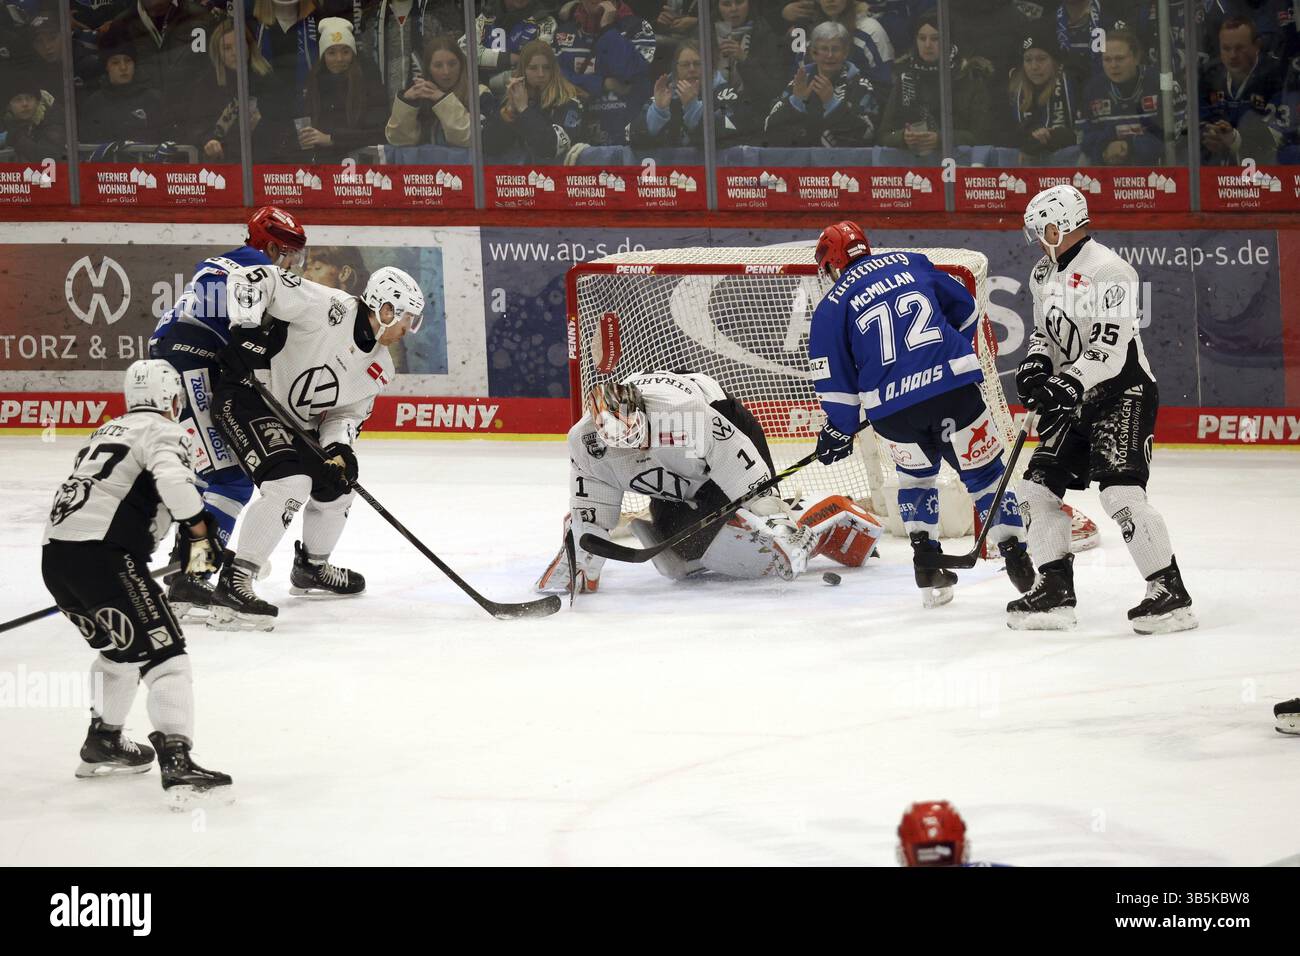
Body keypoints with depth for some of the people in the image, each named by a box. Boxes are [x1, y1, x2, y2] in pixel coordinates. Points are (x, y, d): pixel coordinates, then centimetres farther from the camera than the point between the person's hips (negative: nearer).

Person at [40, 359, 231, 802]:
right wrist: (199, 532, -12)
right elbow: (173, 480, -21)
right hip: (102, 555, -9)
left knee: (121, 645, 30)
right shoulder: (164, 433, -1)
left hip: (55, 554, 9)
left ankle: (103, 742, 39)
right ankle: (176, 762, -23)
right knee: (163, 653, -10)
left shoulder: (108, 431, 26)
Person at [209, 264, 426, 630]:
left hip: (294, 422, 10)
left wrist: (339, 448, -14)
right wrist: (247, 328, -32)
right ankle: (233, 583, -30)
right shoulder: (328, 308, -21)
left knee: (336, 487, 19)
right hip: (247, 396, -10)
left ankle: (311, 567, 45)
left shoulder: (378, 370, 5)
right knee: (291, 483, -27)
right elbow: (253, 278, -22)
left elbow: (346, 413, 7)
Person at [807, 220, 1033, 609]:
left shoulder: (831, 307, 9)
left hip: (892, 408, 0)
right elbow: (965, 309, 22)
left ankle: (927, 567, 17)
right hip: (954, 386, 0)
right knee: (984, 471, 11)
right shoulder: (910, 263, 16)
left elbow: (834, 381, 7)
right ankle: (1017, 560, 2)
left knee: (916, 474, 25)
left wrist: (839, 431, 21)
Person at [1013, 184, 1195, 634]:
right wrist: (1036, 364, 1)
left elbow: (1109, 349, -24)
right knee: (1038, 487, 5)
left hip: (1123, 393, -10)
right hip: (1076, 400, 10)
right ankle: (1055, 592, 12)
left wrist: (1069, 384, -33)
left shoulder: (1108, 271, -17)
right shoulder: (1045, 275, 12)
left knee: (1121, 491, -20)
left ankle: (1170, 593, -16)